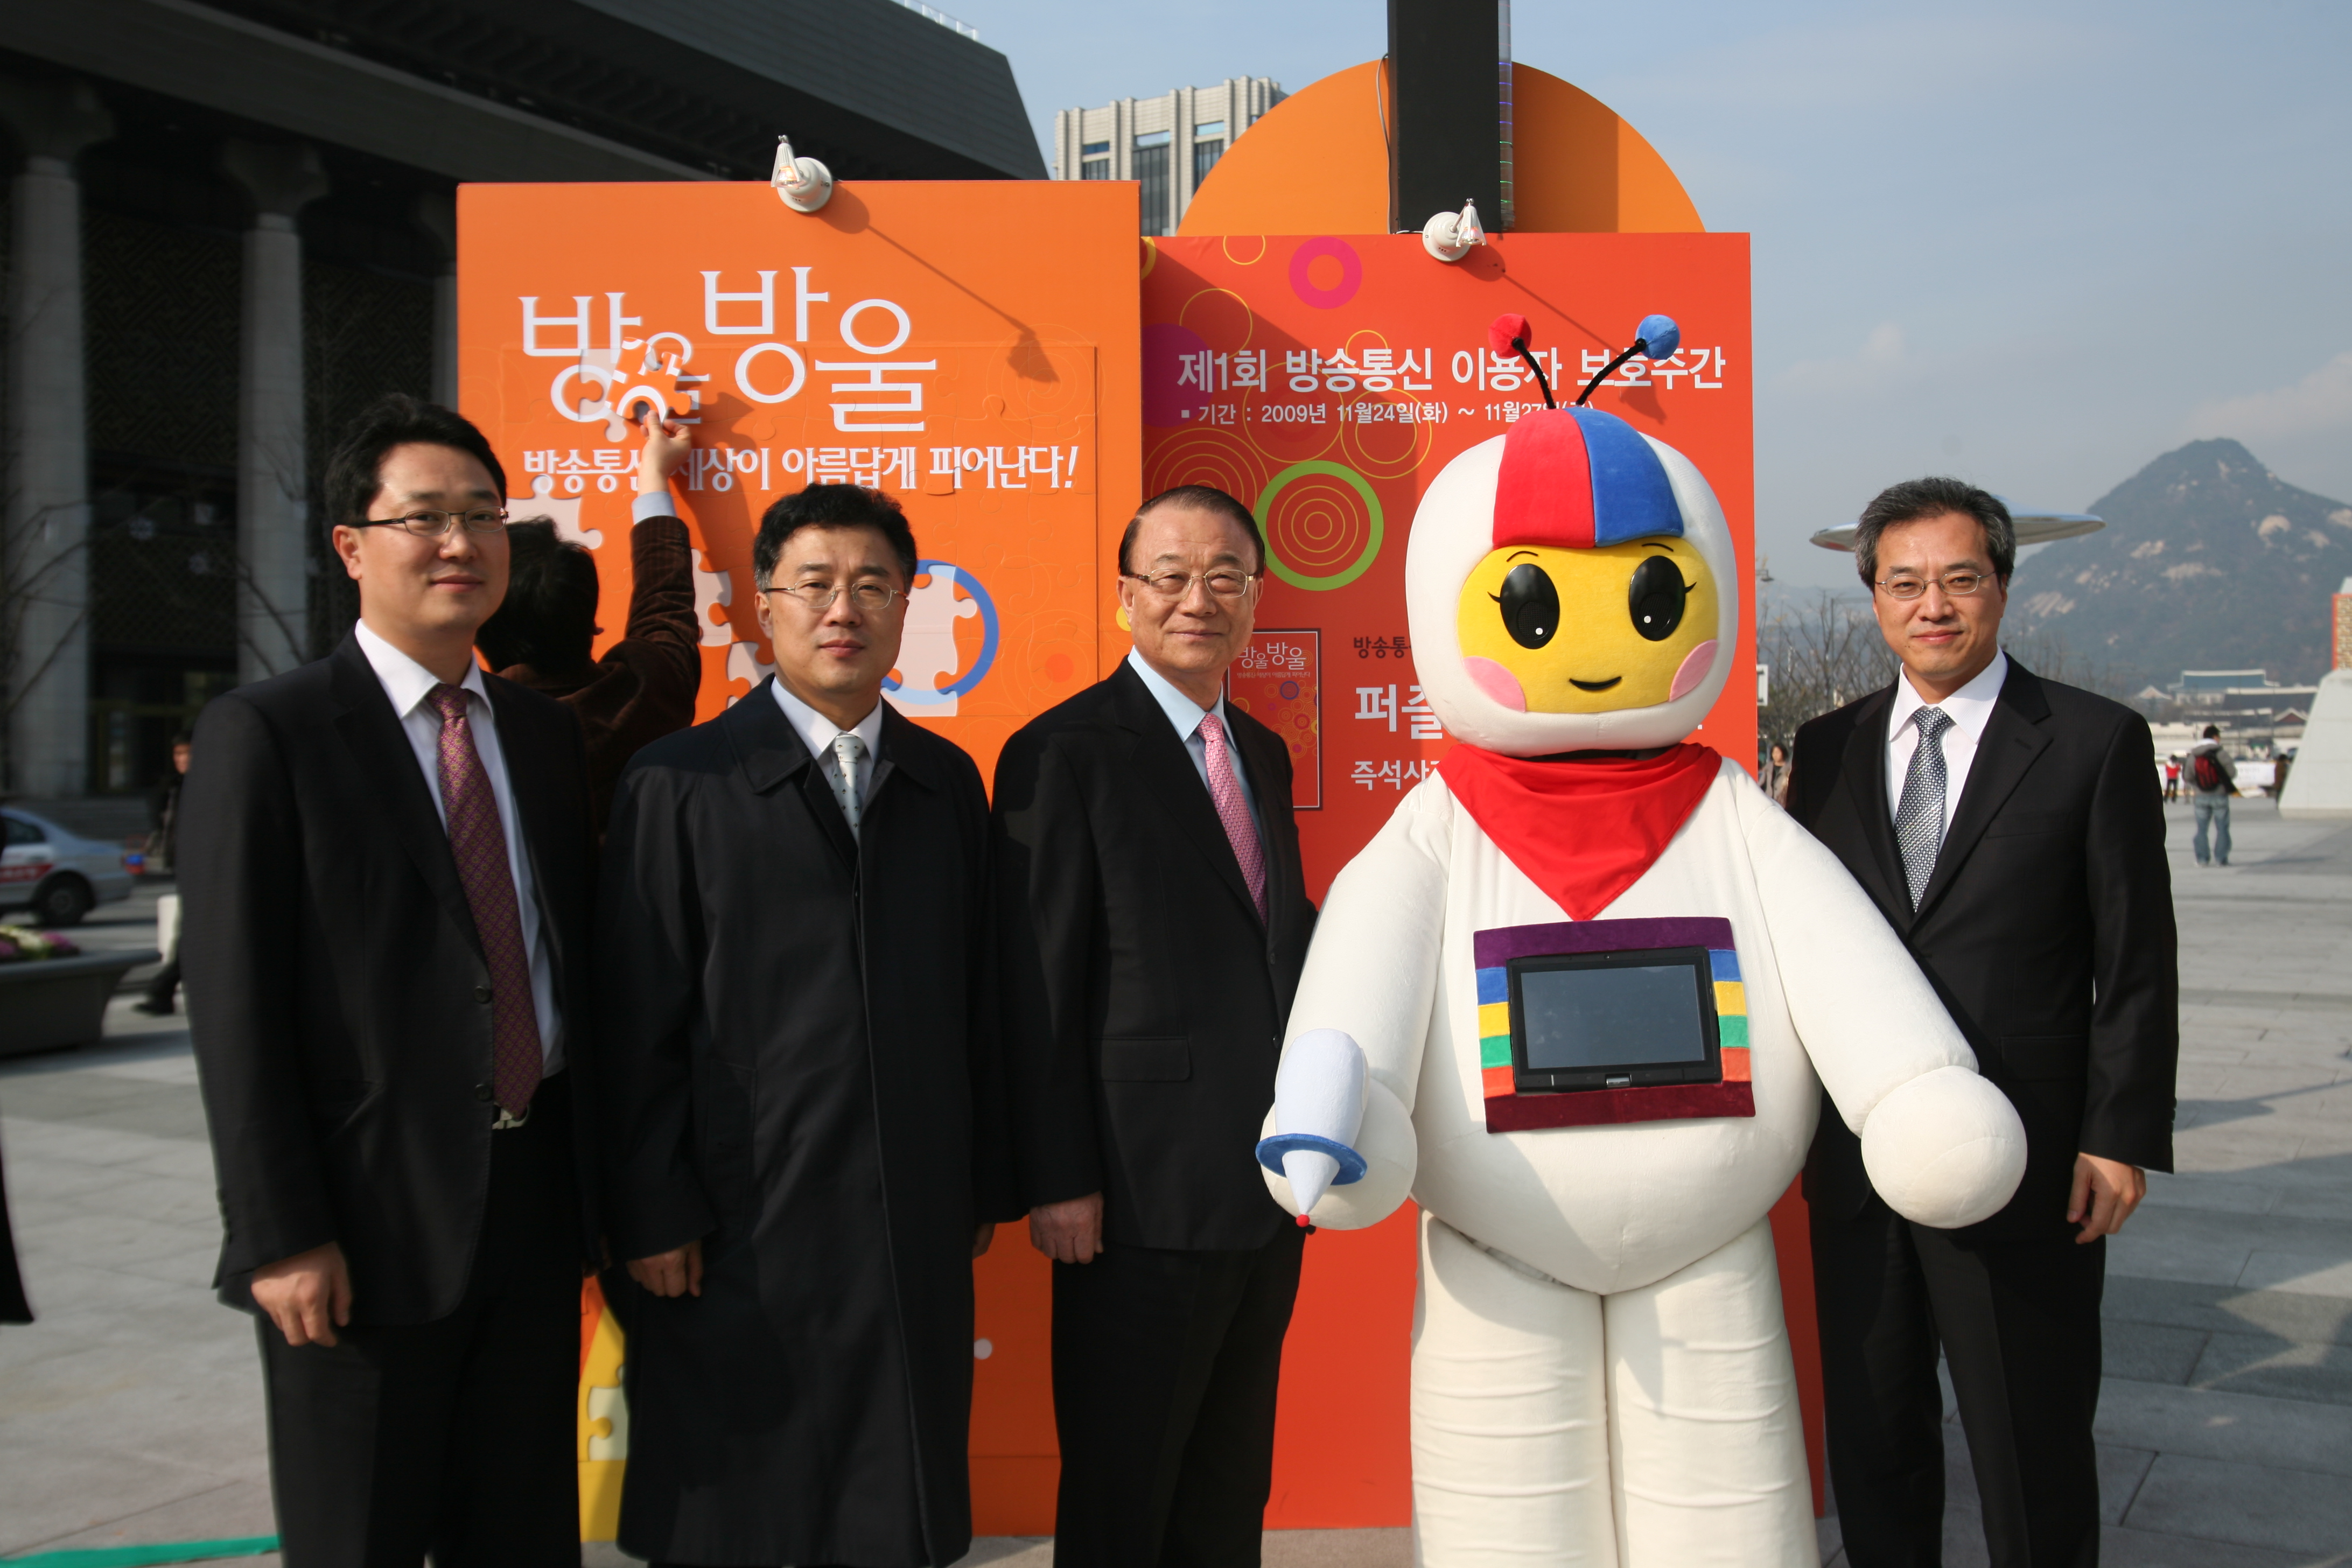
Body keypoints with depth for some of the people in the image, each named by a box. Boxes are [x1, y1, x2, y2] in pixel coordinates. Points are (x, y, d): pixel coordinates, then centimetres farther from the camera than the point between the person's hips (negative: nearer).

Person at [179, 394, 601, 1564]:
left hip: (536, 1205, 5)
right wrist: (278, 1237, -14)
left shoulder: (545, 732, 10)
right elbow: (234, 1006, -11)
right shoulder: (265, 734, -7)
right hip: (370, 1225, -5)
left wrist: (600, 1185, 11)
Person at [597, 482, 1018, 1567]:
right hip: (739, 1231, -3)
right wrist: (653, 1218, -7)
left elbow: (978, 998, 9)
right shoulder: (680, 784, -2)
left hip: (916, 1229, 3)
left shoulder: (948, 782, 9)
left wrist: (986, 1185, 7)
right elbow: (638, 1024, -5)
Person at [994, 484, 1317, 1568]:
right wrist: (1058, 1182, -15)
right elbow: (1040, 985, -13)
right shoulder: (1065, 752, -10)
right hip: (1143, 1196, -7)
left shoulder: (1263, 753, 13)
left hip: (1267, 1194, 7)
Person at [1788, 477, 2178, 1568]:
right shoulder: (1829, 749, 7)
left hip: (2022, 1169, -3)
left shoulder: (2097, 742, -2)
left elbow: (2138, 964, -4)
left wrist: (2122, 1137, -9)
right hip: (1856, 1169, 3)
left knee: (2032, 1453, 9)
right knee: (1872, 1436, 16)